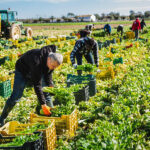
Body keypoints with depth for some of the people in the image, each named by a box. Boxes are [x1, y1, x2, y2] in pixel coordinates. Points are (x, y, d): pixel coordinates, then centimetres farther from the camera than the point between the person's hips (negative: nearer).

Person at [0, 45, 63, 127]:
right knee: (16, 97, -8)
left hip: (38, 73, 6)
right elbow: (37, 85, -42)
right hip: (22, 71, -6)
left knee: (46, 94, -3)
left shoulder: (52, 60, -21)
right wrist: (43, 104, -42)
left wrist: (51, 86, -18)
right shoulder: (37, 62, -43)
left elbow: (48, 75, -1)